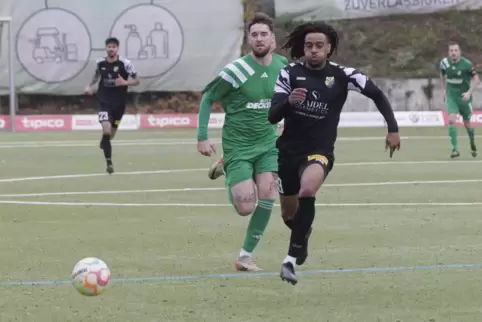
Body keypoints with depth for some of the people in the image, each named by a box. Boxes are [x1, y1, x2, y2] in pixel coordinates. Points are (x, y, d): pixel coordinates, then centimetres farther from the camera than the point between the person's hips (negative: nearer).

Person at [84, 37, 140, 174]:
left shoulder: (125, 63, -12)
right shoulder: (100, 63, -3)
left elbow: (136, 81, -5)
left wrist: (125, 82, -24)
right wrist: (90, 86, 3)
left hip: (119, 103, 0)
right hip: (105, 101, 0)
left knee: (111, 134, 15)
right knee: (106, 129, -21)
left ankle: (104, 143, 52)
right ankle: (109, 162, -15)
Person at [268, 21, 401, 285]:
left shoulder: (342, 76, -8)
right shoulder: (290, 73, -7)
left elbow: (377, 95, 2)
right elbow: (272, 117, -12)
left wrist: (393, 128, -4)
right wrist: (288, 101, -32)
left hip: (319, 151, -3)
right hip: (288, 150, 3)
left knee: (307, 191, -34)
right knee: (289, 213, 15)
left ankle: (292, 258, -27)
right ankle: (303, 236, 54)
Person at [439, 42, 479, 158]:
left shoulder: (467, 64, -16)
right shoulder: (444, 63, -6)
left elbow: (476, 79, -8)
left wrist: (469, 92, -19)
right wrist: (444, 90, 11)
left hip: (464, 97, -1)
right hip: (451, 97, 1)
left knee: (467, 123, 11)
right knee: (451, 120, -18)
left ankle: (472, 143, 41)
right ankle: (455, 148, -16)